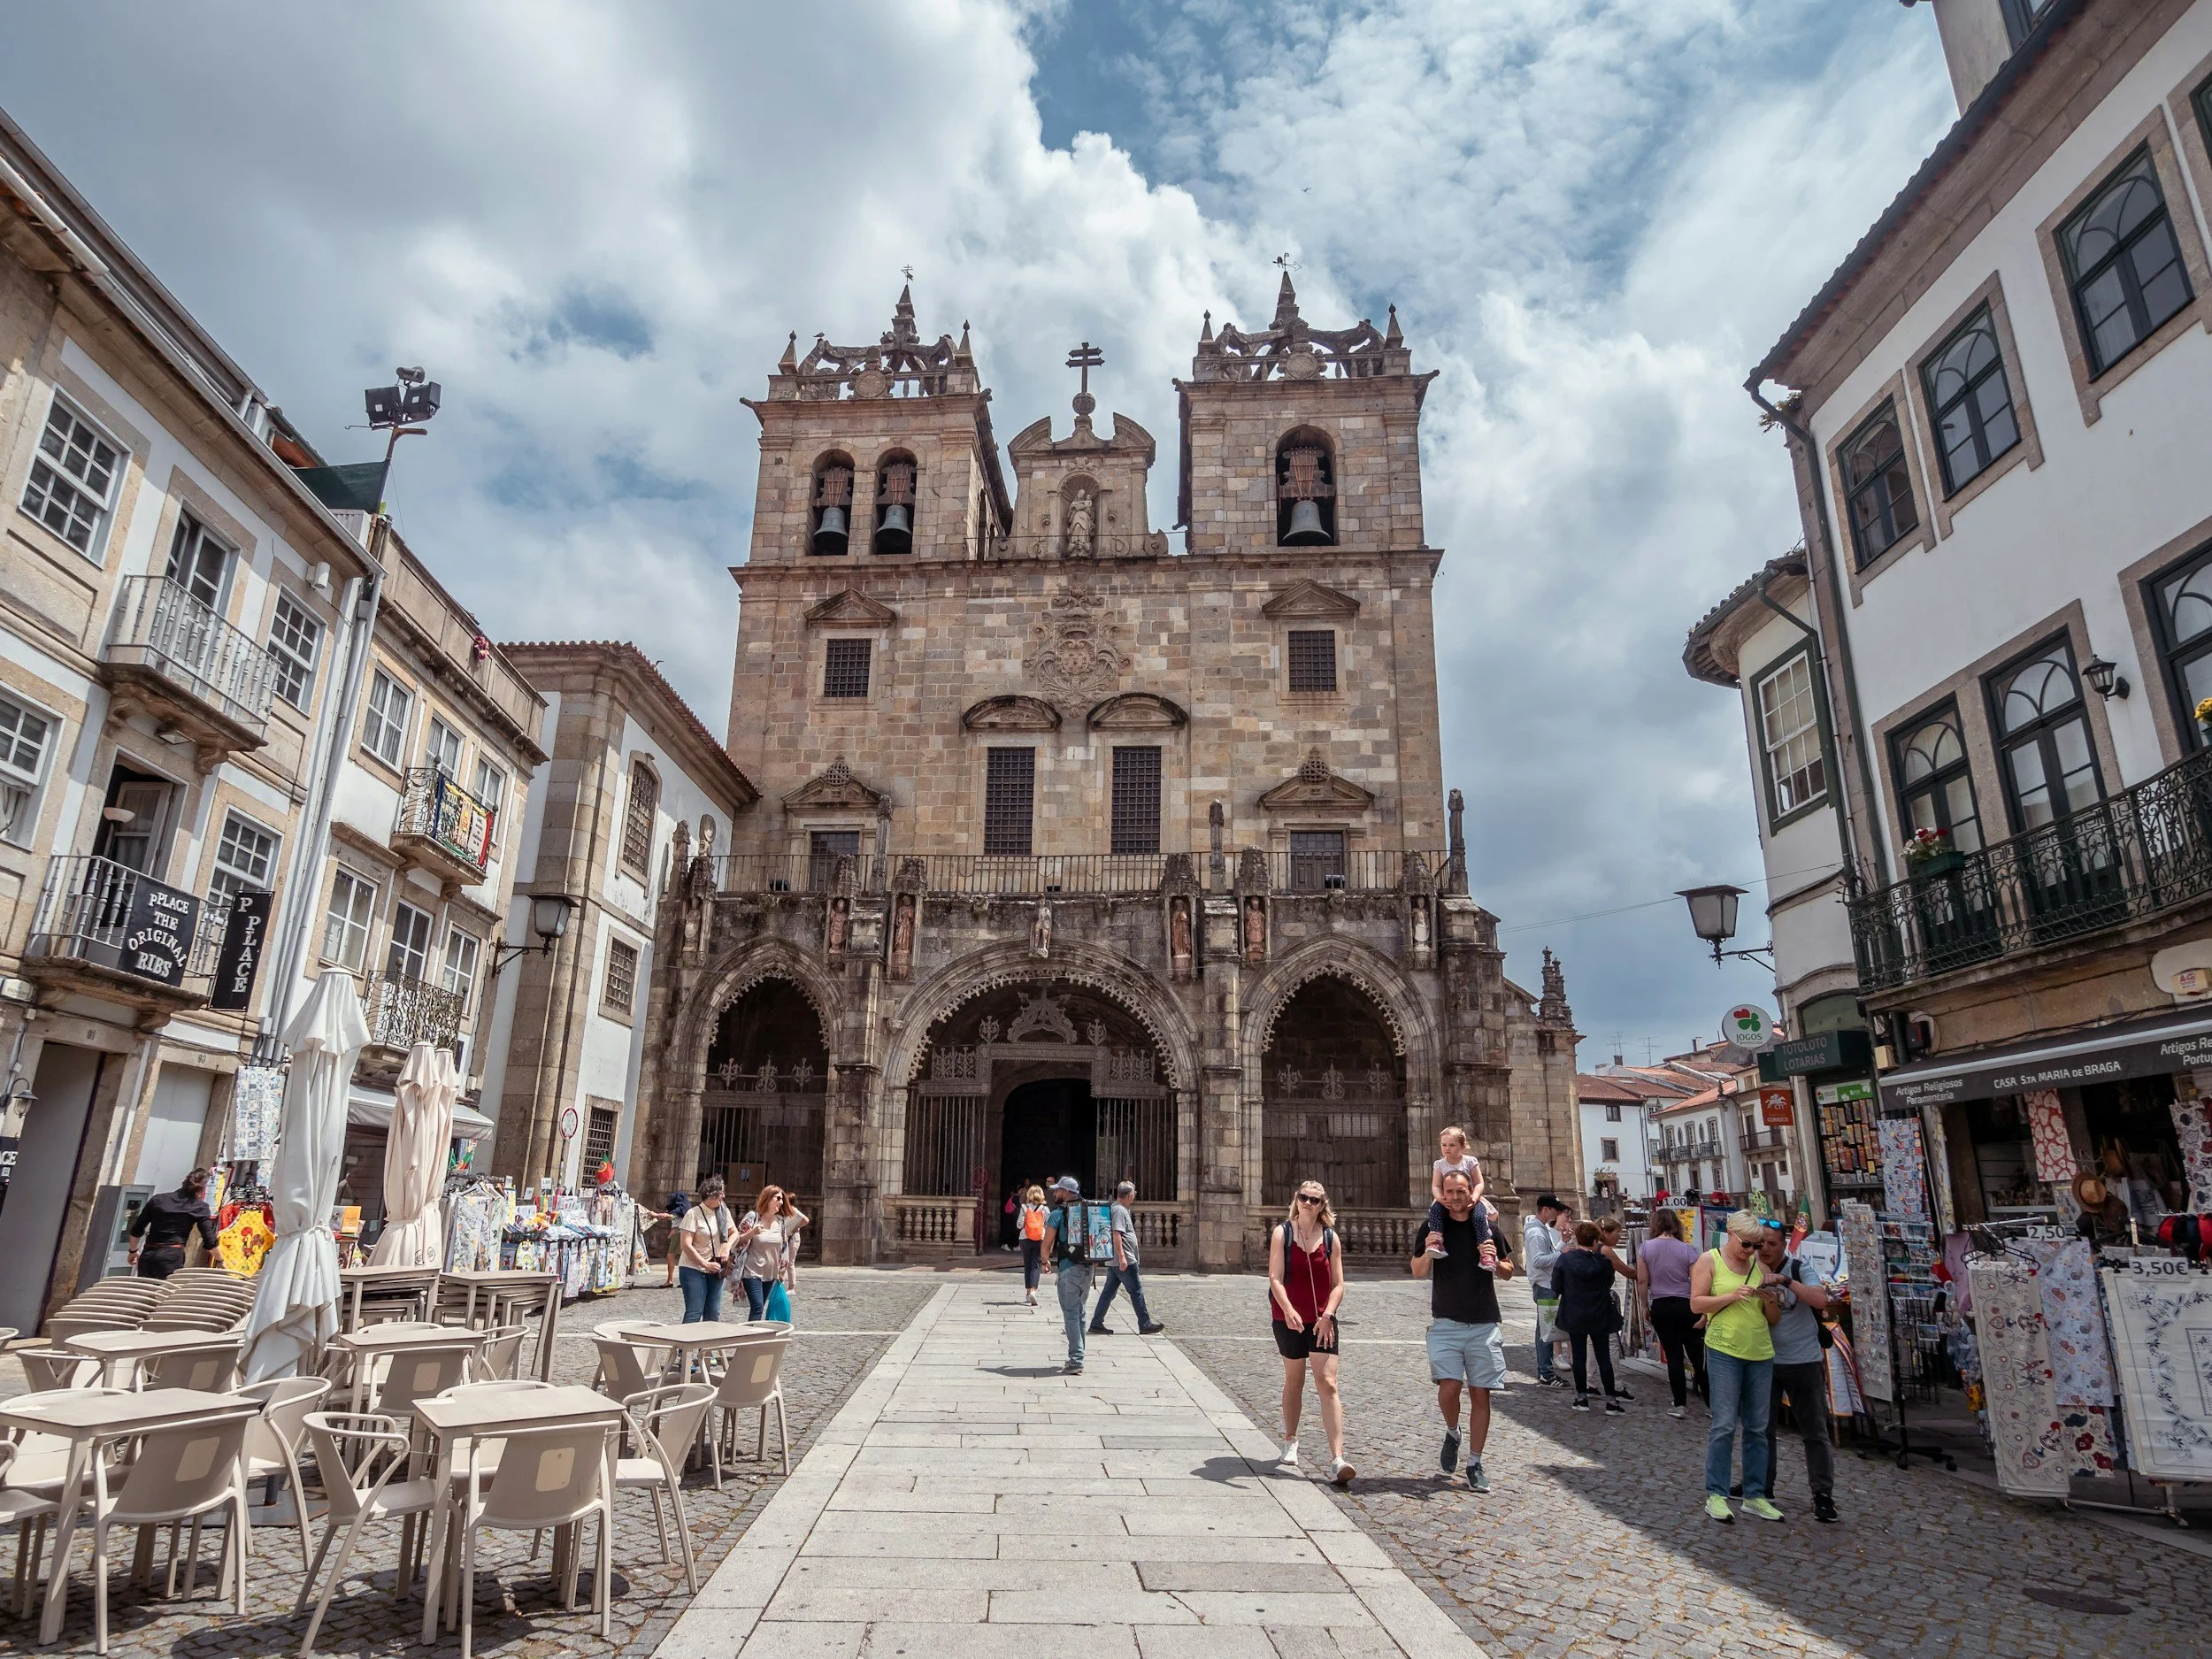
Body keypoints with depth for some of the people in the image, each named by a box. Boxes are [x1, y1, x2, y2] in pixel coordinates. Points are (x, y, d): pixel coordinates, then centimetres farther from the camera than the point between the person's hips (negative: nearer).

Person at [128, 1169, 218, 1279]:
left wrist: (133, 1251, 33)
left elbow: (137, 1230, 16)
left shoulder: (158, 1199, 12)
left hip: (147, 1255, 5)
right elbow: (209, 1241, -1)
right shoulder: (200, 1207, 1)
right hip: (172, 1257, -4)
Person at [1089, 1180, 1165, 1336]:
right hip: (1124, 1261, -10)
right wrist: (1122, 1257, -26)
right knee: (1136, 1290, -2)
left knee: (1109, 1291, 10)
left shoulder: (1119, 1209, 17)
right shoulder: (1119, 1211, -16)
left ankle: (1096, 1324, 11)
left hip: (1115, 1261, 10)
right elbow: (1116, 1234, -24)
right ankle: (1145, 1325, 5)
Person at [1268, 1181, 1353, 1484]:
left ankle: (1337, 1461, -12)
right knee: (1294, 1381, 13)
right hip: (1288, 1319, -1)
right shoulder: (1282, 1233, -4)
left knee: (1328, 1385, -8)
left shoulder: (1330, 1237, 2)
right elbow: (1275, 1278, -12)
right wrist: (1288, 1310, -26)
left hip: (1322, 1322, 1)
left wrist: (1327, 1315, -13)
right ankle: (1290, 1442, 34)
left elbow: (1338, 1285, 2)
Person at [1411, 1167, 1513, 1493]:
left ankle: (1475, 1464, 17)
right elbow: (1418, 1272, 5)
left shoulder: (1487, 1226, 4)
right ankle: (1452, 1433, 18)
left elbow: (1508, 1273, 12)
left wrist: (1495, 1262, -10)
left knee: (1480, 1394, 3)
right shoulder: (1433, 1227, 1)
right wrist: (1428, 1252, -16)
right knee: (1449, 1387, -13)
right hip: (1446, 1323, -1)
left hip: (1484, 1325, 1)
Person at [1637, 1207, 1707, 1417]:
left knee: (1673, 1356, 7)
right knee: (1698, 1356, 6)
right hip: (1687, 1306, 0)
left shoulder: (1646, 1247, -4)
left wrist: (1645, 1306, 11)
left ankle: (1680, 1405, 9)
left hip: (1661, 1307, 1)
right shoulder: (1687, 1249, -5)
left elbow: (1642, 1281, -2)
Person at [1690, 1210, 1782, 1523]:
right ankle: (1715, 1495, 3)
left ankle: (1755, 1495, 21)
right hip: (1724, 1350, -5)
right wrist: (1732, 1296, -18)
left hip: (1761, 1353, 5)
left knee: (1757, 1427, 10)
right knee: (1724, 1424, -5)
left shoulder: (1760, 1265, 9)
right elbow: (1696, 1303, -7)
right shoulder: (1709, 1260, -2)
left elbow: (1774, 1318, 12)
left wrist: (1770, 1300, -10)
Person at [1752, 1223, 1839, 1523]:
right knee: (1761, 1426, 11)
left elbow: (1821, 1300, -26)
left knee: (1814, 1431, 4)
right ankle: (1761, 1485, 24)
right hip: (1765, 1361, 4)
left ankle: (1823, 1495, 12)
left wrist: (1786, 1281, -34)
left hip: (1803, 1362, -4)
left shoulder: (1799, 1269, -10)